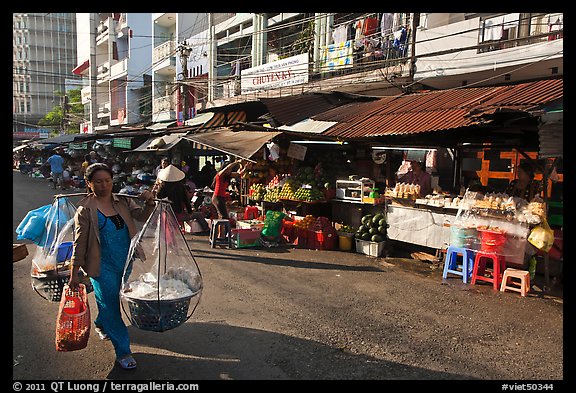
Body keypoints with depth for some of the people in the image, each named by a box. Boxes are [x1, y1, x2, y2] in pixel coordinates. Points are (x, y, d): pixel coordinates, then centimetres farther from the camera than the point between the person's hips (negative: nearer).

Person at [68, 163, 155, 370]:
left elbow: (142, 216, -5)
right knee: (111, 306, 1)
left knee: (111, 301, 21)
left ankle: (101, 324, 51)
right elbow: (80, 243, -8)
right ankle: (123, 351, 11)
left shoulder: (123, 201, 2)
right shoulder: (85, 210, -10)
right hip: (103, 266, -4)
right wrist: (74, 273, -7)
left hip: (125, 262, 5)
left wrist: (149, 203, -26)